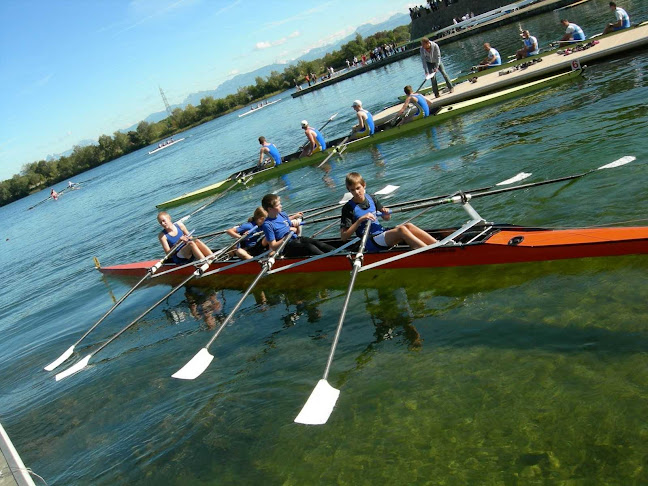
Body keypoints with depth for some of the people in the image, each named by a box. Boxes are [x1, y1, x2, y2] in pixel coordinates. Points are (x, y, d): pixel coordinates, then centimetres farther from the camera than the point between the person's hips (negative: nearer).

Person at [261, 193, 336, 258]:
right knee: (309, 247, -29)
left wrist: (297, 225, -3)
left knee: (317, 243, -15)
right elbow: (273, 247, -16)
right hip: (287, 247, -7)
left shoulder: (282, 214, 10)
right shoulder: (267, 225, -13)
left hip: (296, 238, 7)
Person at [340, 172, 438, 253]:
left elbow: (386, 219, 22)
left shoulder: (371, 199, 11)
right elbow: (343, 237, -13)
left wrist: (386, 213, -3)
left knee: (408, 226, -17)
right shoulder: (348, 208, -6)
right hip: (370, 243, -6)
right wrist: (360, 219, -19)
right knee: (401, 230, -26)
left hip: (381, 233, 6)